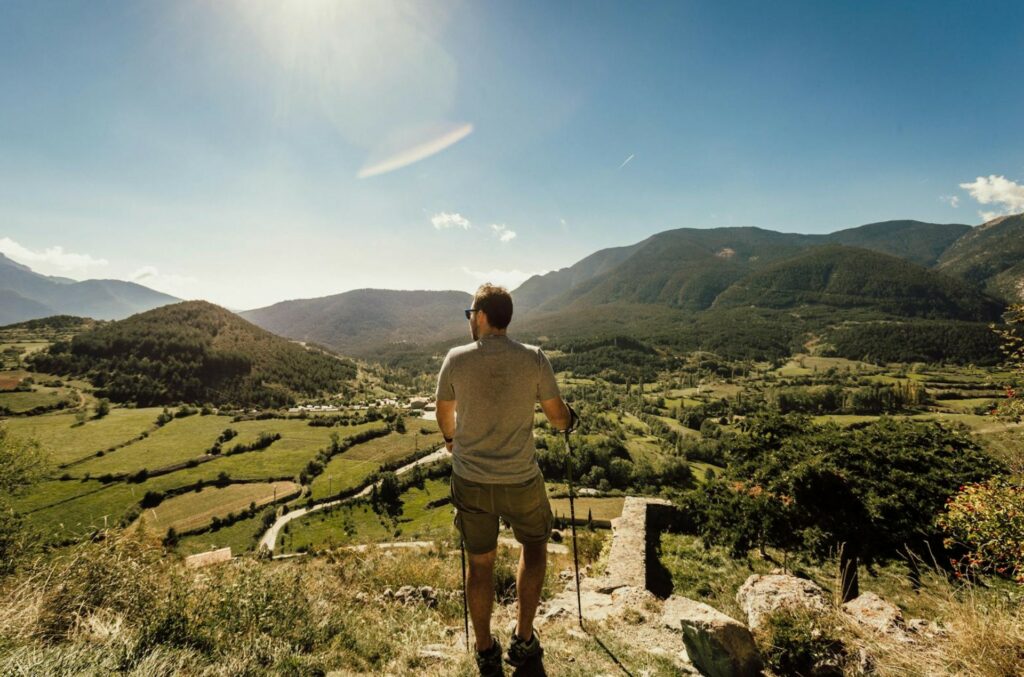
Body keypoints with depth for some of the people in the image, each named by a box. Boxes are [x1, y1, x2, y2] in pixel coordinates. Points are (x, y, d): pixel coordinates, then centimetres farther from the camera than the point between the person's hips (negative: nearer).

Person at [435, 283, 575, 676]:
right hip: (521, 480, 0)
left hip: (471, 481, 1)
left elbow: (444, 416, 7)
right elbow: (558, 417, -2)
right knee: (534, 546, 26)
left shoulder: (456, 359, -8)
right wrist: (569, 419, 22)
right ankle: (523, 641, 33)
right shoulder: (533, 359, -10)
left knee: (480, 563, 19)